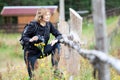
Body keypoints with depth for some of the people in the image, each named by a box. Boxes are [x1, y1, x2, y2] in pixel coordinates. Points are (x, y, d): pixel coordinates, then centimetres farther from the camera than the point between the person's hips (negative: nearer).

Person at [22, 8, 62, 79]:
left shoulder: (49, 25, -7)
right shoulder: (33, 25, -20)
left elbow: (59, 35, -6)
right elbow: (24, 37, -18)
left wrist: (56, 40, -30)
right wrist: (30, 40, -41)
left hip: (42, 50, 4)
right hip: (31, 52, -4)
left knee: (57, 45, -18)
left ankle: (55, 70, -15)